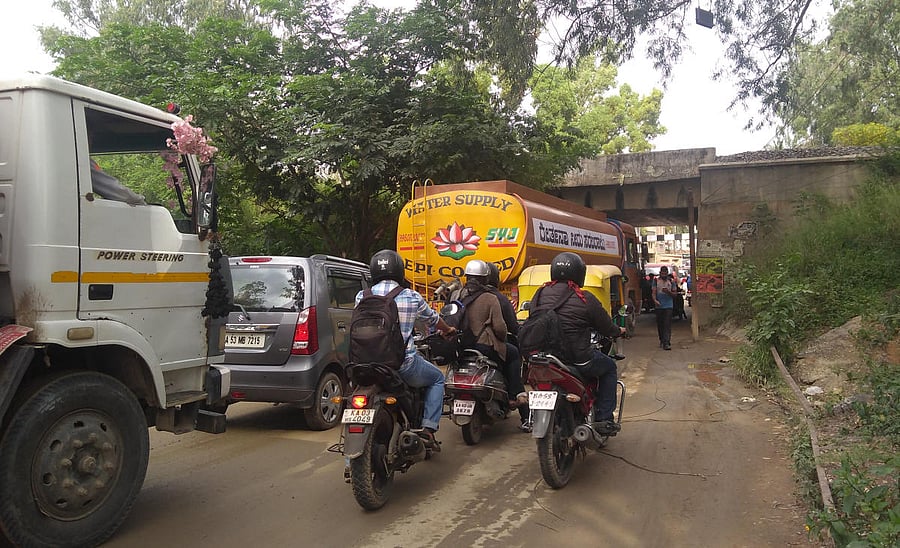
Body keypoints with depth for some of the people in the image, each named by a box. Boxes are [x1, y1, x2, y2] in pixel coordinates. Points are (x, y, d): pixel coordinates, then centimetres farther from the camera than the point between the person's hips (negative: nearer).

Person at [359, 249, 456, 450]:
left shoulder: (362, 297, 2)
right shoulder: (412, 297, -1)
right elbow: (433, 319, 16)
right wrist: (448, 330, 39)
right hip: (404, 364, -2)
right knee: (437, 379, 24)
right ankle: (428, 428, 10)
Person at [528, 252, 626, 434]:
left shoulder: (540, 294, 3)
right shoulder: (585, 299, -11)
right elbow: (606, 326, 0)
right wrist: (619, 331, 23)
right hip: (577, 360, -6)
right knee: (609, 367, 21)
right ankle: (603, 419, 15)